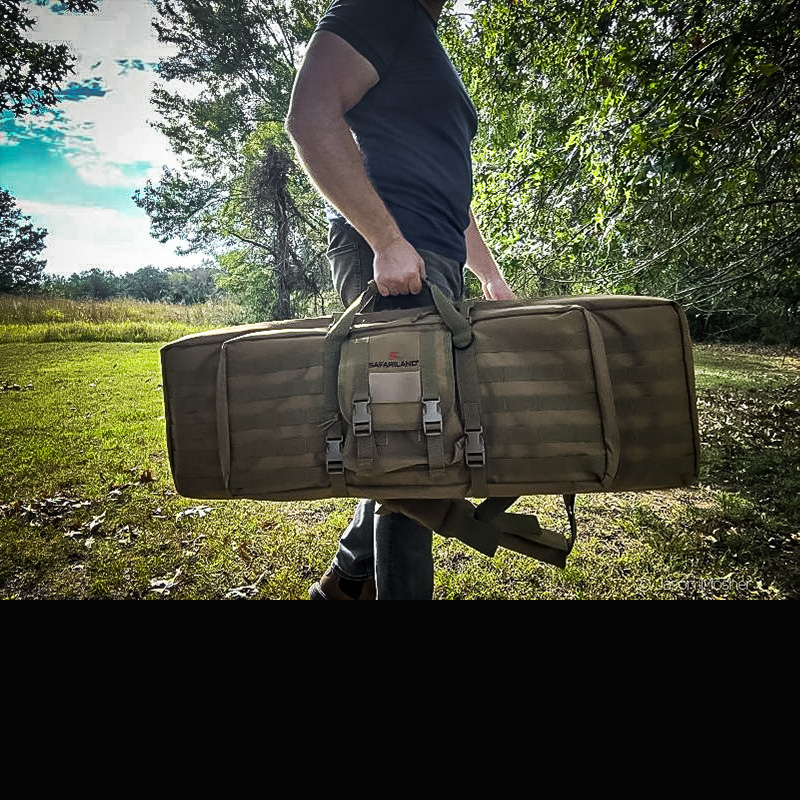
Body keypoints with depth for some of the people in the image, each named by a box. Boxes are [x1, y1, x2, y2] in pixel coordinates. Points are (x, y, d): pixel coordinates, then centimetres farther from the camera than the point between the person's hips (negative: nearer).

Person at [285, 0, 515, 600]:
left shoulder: (434, 57, 34)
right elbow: (311, 116, -14)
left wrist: (492, 276, 27)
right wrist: (387, 240, -19)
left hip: (435, 266, 9)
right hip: (390, 259, -9)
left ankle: (349, 580, 22)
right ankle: (402, 591, 4)